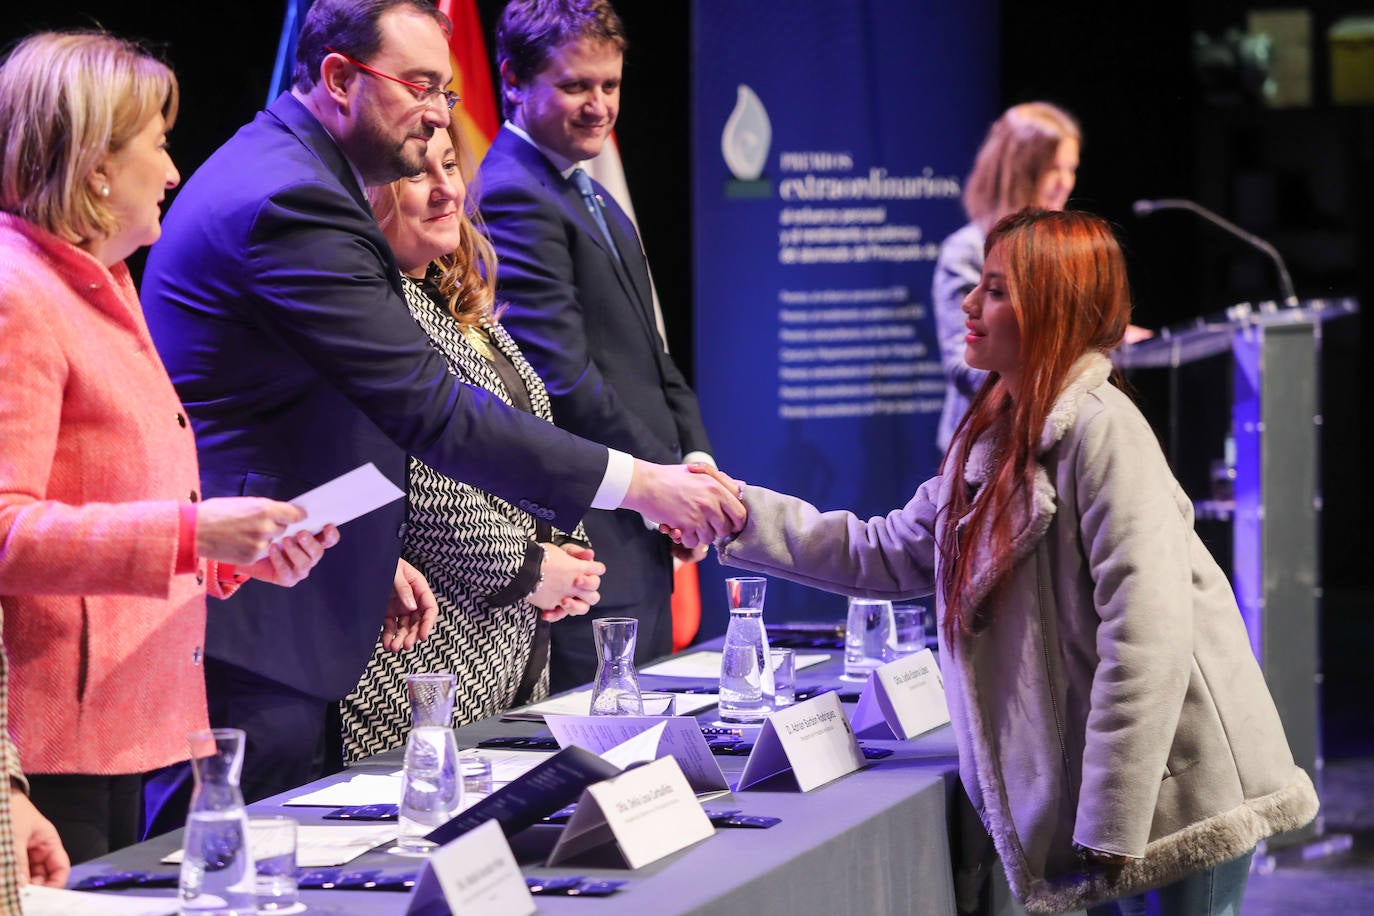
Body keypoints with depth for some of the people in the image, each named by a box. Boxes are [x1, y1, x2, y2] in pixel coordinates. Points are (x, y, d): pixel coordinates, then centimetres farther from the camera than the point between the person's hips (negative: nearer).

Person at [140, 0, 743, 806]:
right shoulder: (294, 201, -17)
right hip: (251, 628, -11)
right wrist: (636, 483, -19)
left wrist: (368, 555, 16)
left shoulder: (275, 171, 17)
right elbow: (430, 408, -21)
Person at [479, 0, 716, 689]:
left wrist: (695, 456, 5)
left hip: (638, 536, 10)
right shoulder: (513, 197, -15)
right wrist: (666, 482, -14)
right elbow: (563, 378, -20)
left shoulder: (588, 194, 18)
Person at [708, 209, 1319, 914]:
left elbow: (1146, 636, -23)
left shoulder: (1102, 430, -18)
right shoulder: (995, 439, 11)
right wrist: (743, 513, 11)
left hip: (1177, 795, -8)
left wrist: (1110, 827, -23)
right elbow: (888, 554, 19)